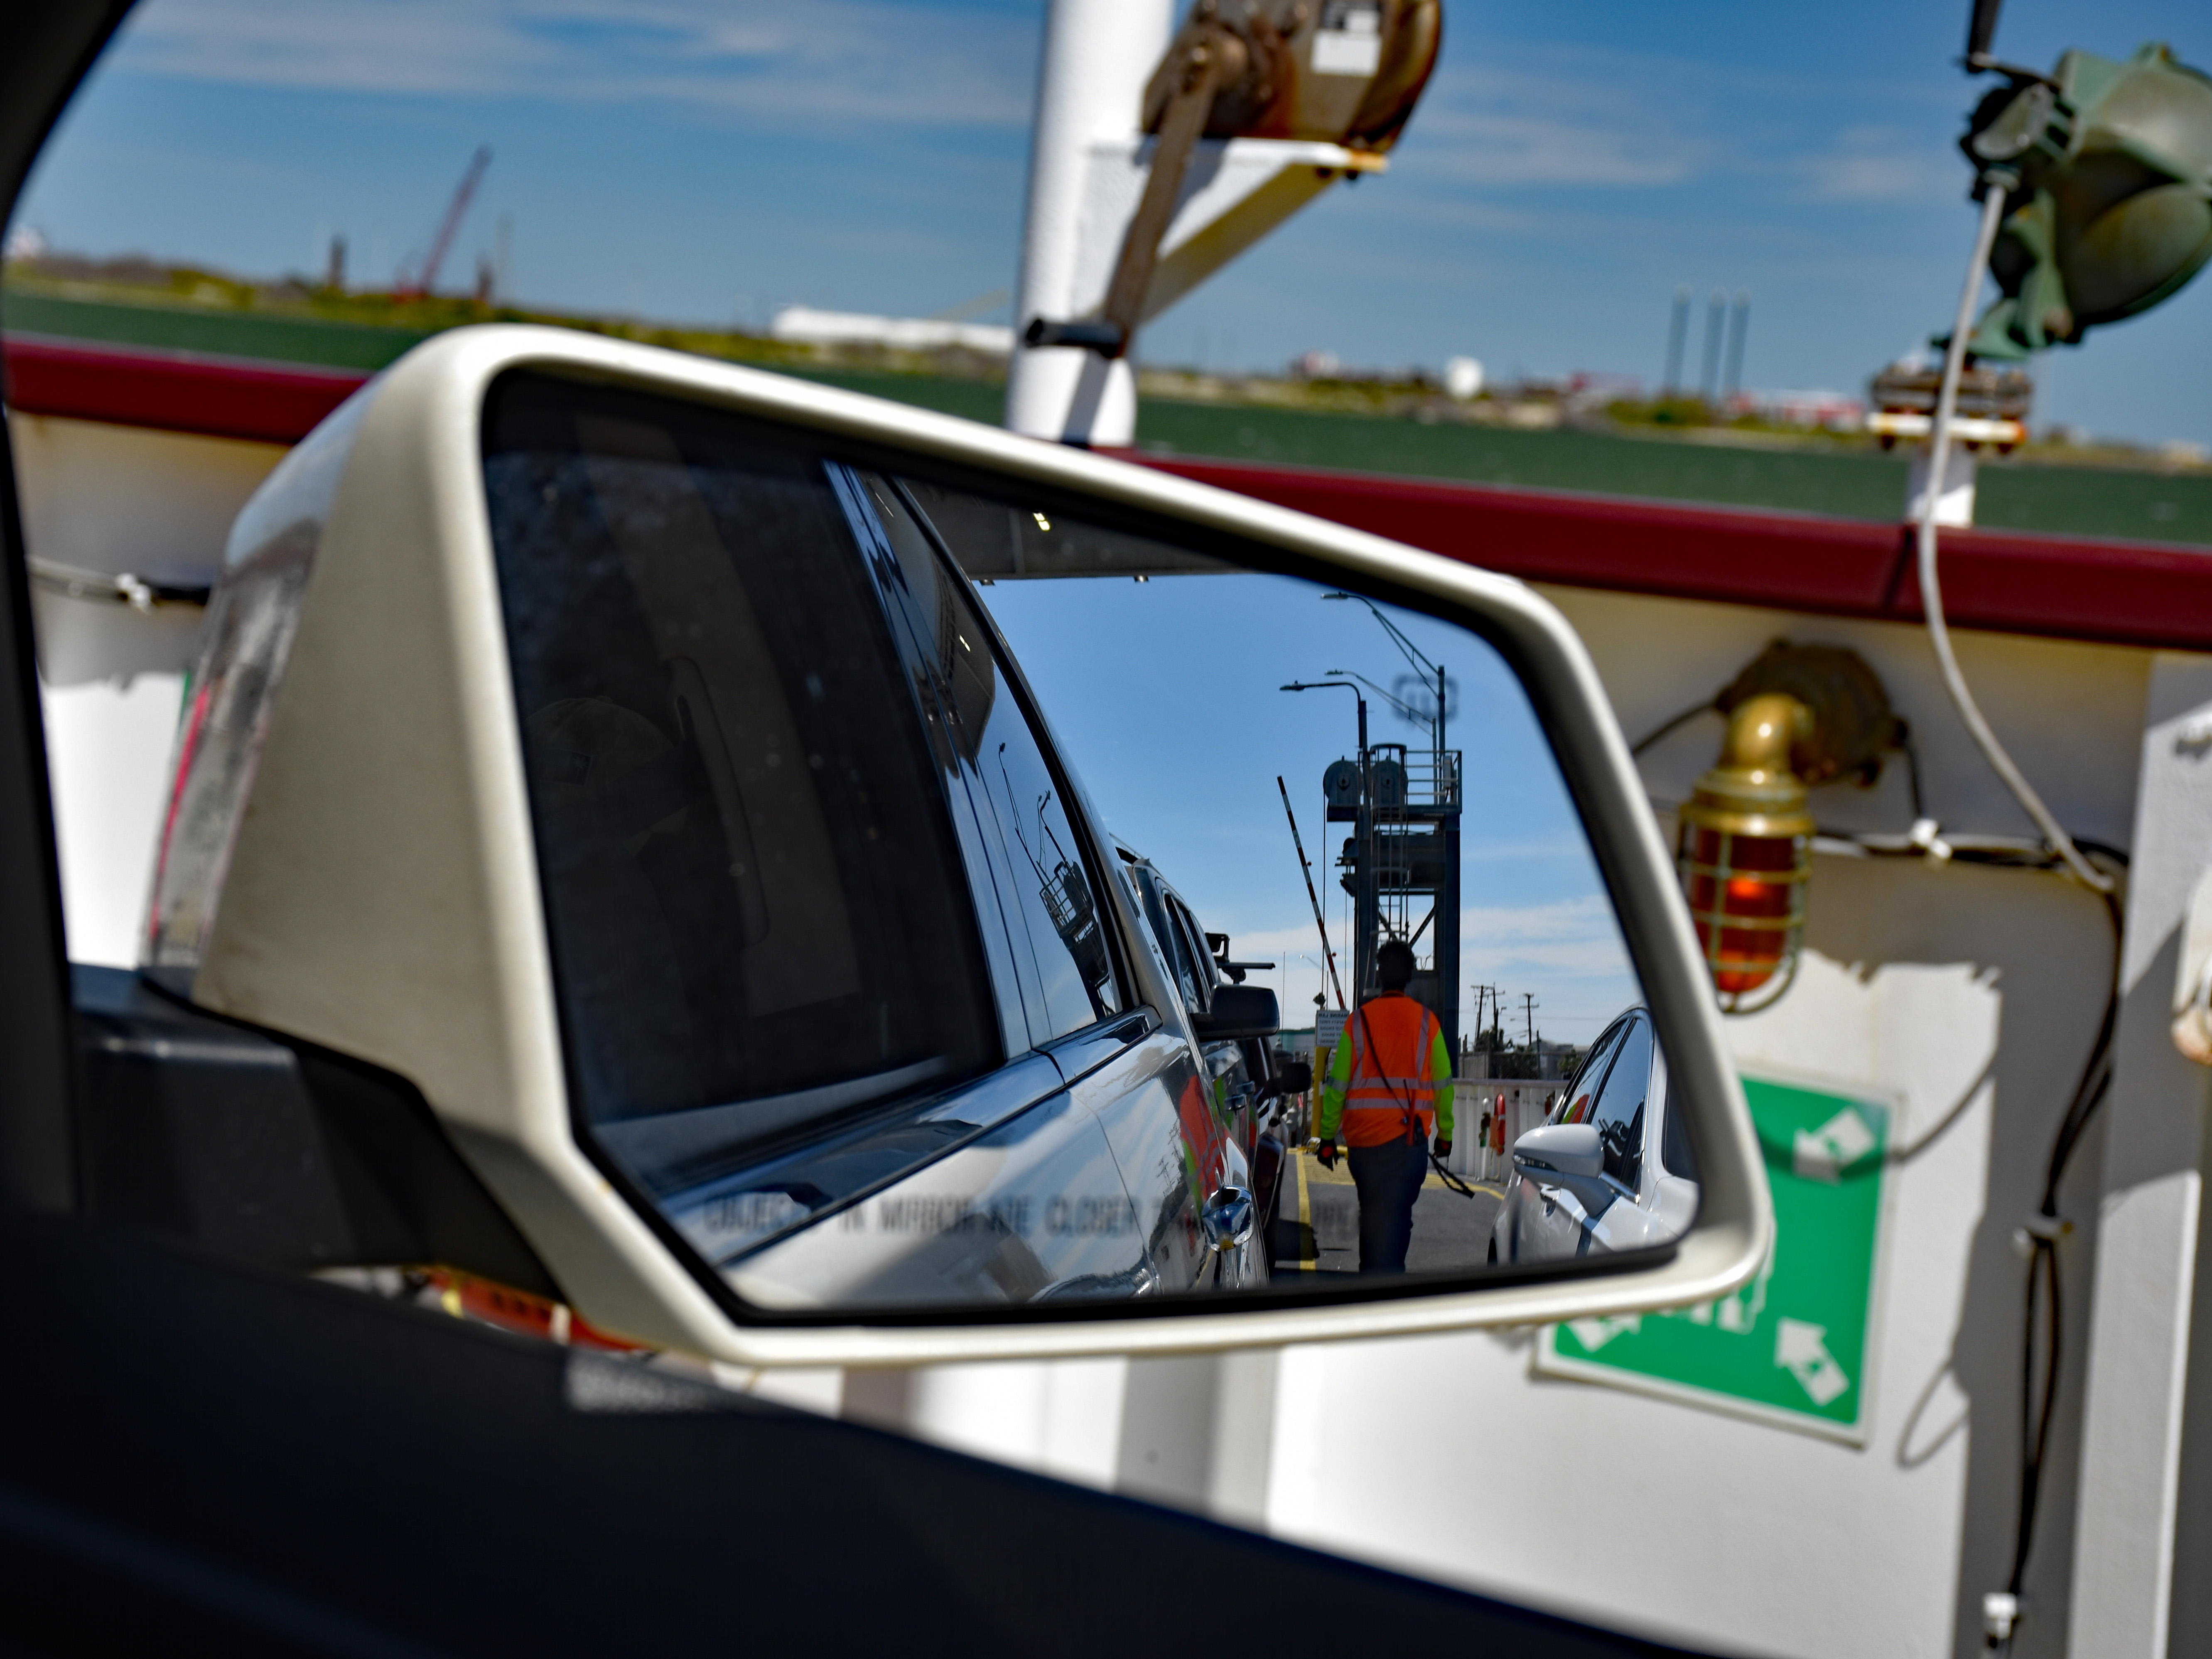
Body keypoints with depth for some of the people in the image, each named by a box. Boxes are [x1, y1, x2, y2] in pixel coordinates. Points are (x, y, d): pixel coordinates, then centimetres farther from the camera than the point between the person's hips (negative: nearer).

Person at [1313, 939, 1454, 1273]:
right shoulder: (1426, 1022, 1)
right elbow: (1443, 1085, 5)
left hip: (1362, 1138, 1)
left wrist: (1327, 1137, 7)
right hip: (1407, 1138, -1)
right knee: (1395, 1217, 2)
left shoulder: (1358, 1022, 1)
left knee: (1372, 1214, 14)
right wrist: (1445, 1133, 15)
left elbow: (1337, 1085, 1)